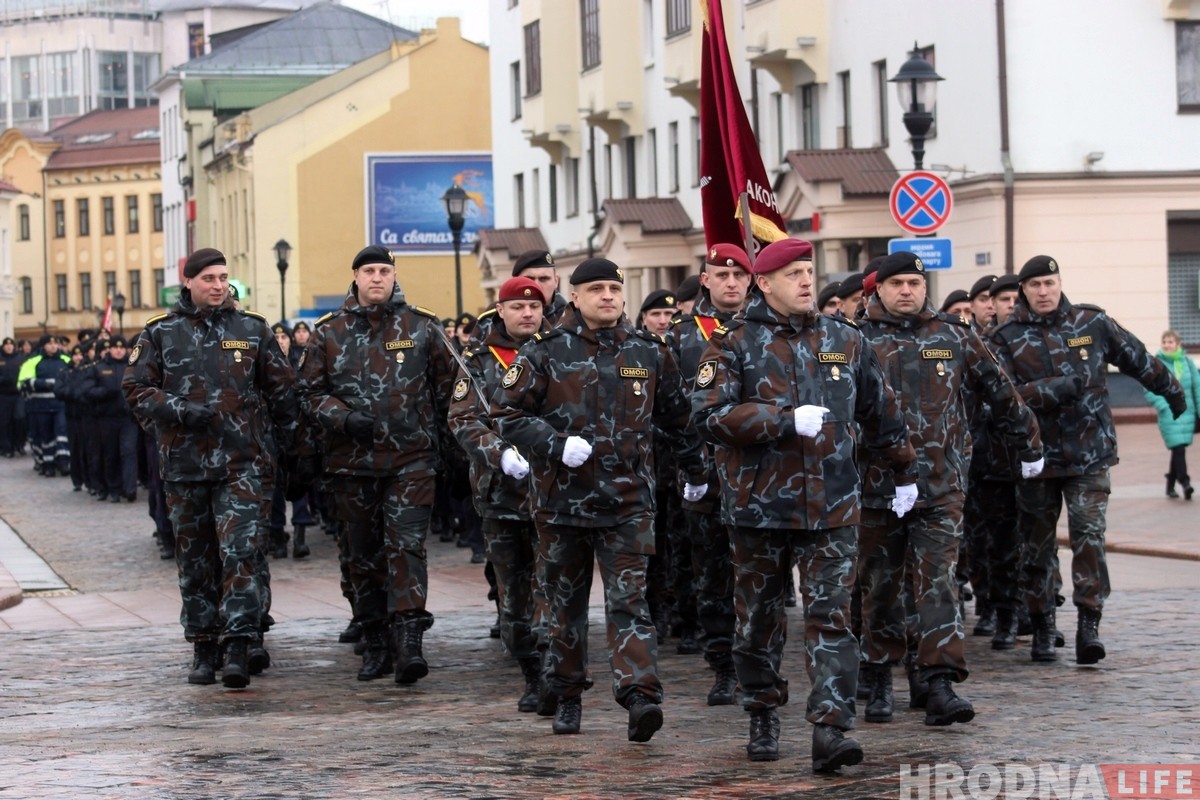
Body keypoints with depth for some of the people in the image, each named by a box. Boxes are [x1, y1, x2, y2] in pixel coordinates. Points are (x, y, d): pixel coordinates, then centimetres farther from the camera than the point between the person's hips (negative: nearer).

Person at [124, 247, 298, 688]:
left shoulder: (252, 329, 7)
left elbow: (282, 387, 15)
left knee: (240, 551, -13)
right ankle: (204, 648, 17)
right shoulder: (161, 333, 6)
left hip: (242, 461, -1)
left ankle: (239, 647, -16)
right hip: (184, 463, 1)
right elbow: (135, 388, 2)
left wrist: (282, 438, 13)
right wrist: (179, 411, -11)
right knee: (195, 559, 8)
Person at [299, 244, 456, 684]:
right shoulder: (330, 332, 4)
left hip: (411, 460, -2)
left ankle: (409, 642, -17)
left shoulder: (421, 327, 3)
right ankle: (375, 644, 17)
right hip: (354, 461, 2)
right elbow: (310, 392, 7)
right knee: (364, 555, 8)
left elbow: (446, 384, 15)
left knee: (406, 546, -13)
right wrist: (343, 418, -10)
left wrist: (438, 432, 11)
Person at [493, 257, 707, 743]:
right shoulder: (544, 353, -1)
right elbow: (507, 414, -2)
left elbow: (676, 417, 20)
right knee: (566, 604, 11)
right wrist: (557, 445, -15)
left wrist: (695, 472, 30)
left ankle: (641, 697, -21)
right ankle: (567, 698, 24)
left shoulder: (649, 353, 7)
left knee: (630, 601, -11)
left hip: (629, 502, 0)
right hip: (562, 499, 0)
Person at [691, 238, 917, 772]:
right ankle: (763, 719, 26)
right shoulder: (735, 343, -2)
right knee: (759, 618, 10)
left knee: (831, 616, -8)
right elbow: (709, 415, -15)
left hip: (831, 506, 1)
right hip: (759, 505, -1)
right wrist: (788, 421, -18)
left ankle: (831, 729, -14)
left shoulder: (845, 342, 9)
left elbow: (881, 413, 22)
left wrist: (905, 472, 28)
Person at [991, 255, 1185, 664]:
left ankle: (1089, 626, -15)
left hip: (1090, 454, 0)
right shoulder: (1009, 338, -2)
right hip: (1038, 456, 0)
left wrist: (1171, 391, 27)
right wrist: (1055, 389, -21)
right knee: (1038, 543, 8)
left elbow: (1137, 359, 16)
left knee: (1089, 535, -12)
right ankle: (1041, 628, 20)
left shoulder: (1091, 323, 2)